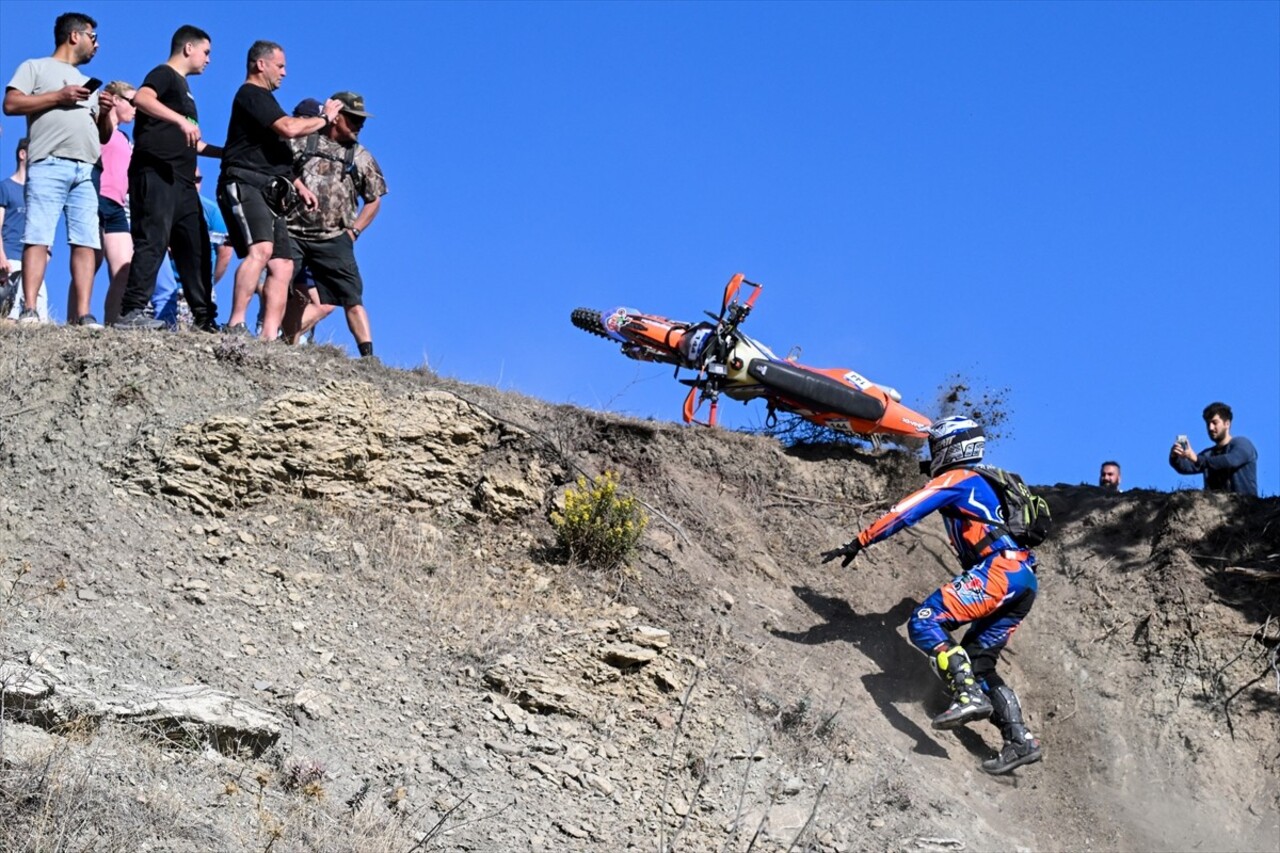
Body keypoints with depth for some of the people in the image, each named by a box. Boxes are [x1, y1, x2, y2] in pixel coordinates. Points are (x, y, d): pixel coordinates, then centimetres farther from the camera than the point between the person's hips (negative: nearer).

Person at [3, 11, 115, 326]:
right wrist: (59, 96, -5)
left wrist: (105, 112, 8)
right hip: (48, 166, -6)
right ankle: (29, 309, -19)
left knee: (86, 242, -6)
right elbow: (11, 104, -2)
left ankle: (83, 314, -10)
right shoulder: (35, 67, 14)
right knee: (38, 238, -13)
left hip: (86, 170, 6)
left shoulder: (88, 84, 31)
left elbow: (103, 136, 29)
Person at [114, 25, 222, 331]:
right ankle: (132, 312, -21)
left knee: (196, 248, 8)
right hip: (156, 173, -10)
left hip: (182, 180, 10)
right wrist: (181, 120, -34)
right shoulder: (164, 75, 0)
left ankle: (204, 318, 11)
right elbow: (142, 98, -23)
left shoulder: (183, 88, 28)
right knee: (152, 241, -17)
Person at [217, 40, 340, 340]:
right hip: (244, 186, -11)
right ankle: (236, 325, -36)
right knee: (261, 249, -30)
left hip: (267, 191, 11)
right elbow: (289, 128, -17)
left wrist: (298, 185, 30)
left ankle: (270, 338, -6)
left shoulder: (264, 99, 29)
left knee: (282, 265, 1)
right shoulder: (251, 95, -4)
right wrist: (325, 118, -1)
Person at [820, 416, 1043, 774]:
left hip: (999, 570, -10)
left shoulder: (956, 479, 2)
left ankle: (969, 696, -30)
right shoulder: (981, 485, 31)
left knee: (924, 623, -17)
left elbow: (906, 512, -6)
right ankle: (1020, 740, 6)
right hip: (1024, 581, 10)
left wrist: (858, 543, -6)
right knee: (976, 663, 13)